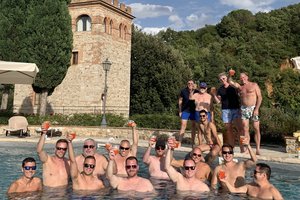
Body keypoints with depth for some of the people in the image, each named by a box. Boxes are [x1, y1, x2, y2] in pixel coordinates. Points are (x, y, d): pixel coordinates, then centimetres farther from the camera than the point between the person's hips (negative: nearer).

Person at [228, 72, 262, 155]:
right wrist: (230, 75, -13)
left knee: (256, 129, -4)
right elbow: (230, 82, 5)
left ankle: (258, 149, -1)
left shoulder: (254, 85, 5)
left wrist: (256, 109, -10)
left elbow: (259, 97, -1)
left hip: (253, 108, -3)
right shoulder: (240, 86, 15)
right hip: (244, 109, 3)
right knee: (245, 129, -2)